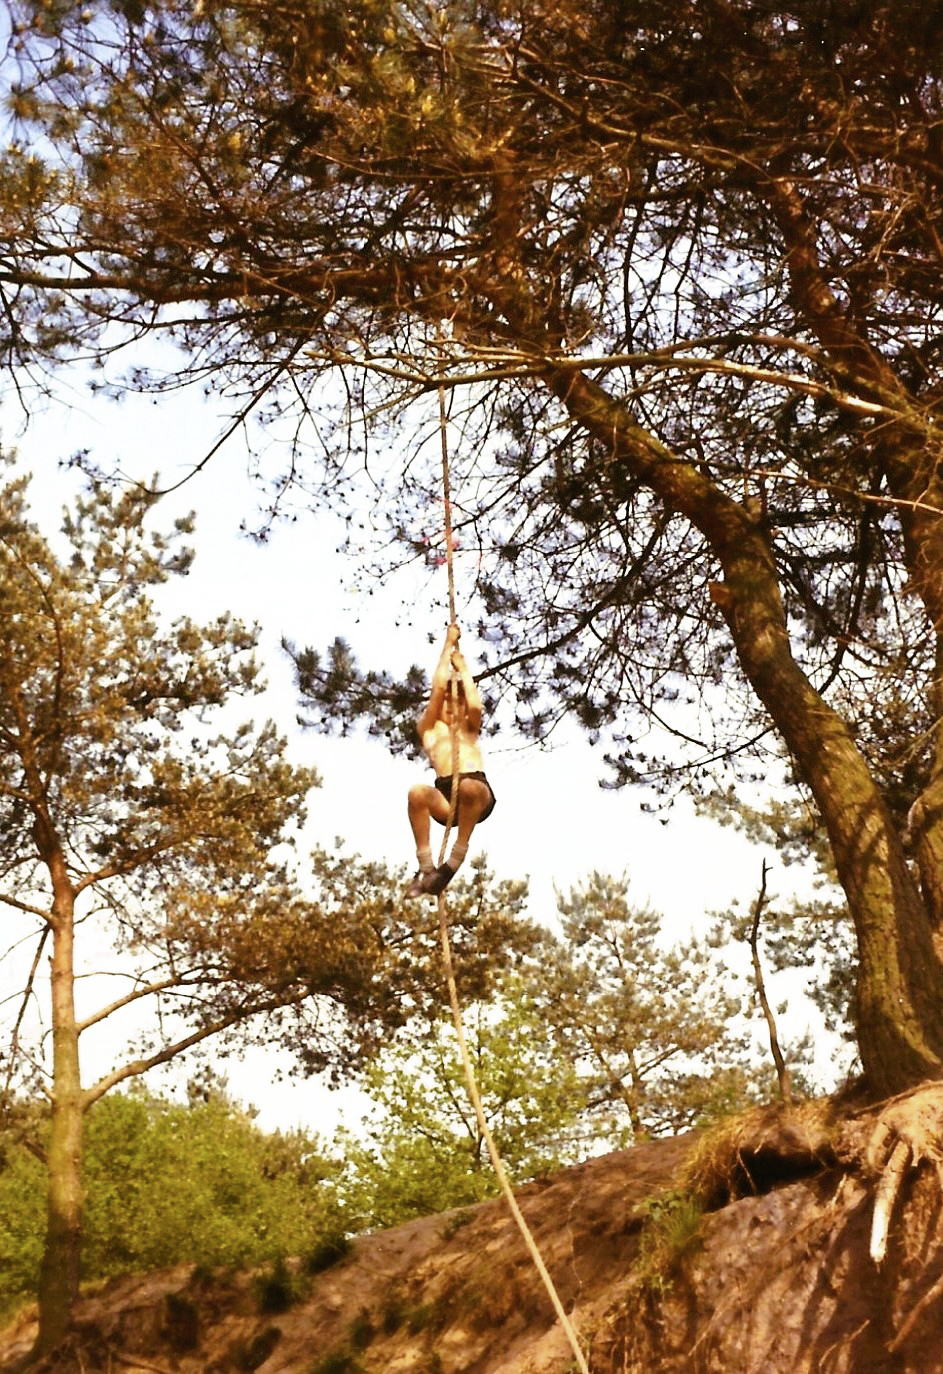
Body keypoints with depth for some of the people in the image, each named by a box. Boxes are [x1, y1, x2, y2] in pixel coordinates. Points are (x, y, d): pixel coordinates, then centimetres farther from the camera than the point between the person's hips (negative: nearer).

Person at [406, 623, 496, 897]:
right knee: (417, 793, -34)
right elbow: (439, 686, 12)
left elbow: (475, 706, 3)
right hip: (445, 796, 0)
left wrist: (463, 668, 17)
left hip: (479, 794, 0)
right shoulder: (429, 728, 24)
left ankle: (456, 859, -27)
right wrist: (449, 645, 21)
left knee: (469, 787, -37)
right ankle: (426, 868, -30)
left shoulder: (470, 728, 28)